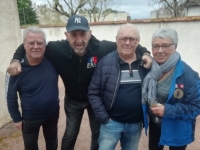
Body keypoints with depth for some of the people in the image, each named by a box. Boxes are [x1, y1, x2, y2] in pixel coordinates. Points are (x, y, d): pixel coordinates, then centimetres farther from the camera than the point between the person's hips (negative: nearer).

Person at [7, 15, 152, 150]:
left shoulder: (102, 48, -30)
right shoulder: (57, 49, -28)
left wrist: (144, 53, -28)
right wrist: (16, 60, -26)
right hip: (73, 100, 0)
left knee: (98, 133, 21)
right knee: (70, 134, 20)